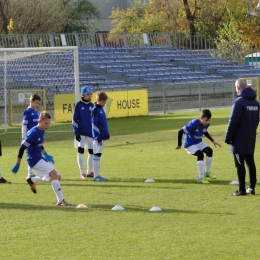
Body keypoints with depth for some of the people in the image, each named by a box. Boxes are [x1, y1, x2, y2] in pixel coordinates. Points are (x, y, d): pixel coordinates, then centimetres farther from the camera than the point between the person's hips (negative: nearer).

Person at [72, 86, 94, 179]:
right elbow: (74, 120, -4)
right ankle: (82, 173, -3)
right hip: (81, 132, -4)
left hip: (90, 132, 4)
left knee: (92, 151, 5)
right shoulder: (79, 105, -4)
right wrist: (76, 133, -10)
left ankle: (89, 172, 16)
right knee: (80, 151, -8)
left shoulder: (92, 106, 8)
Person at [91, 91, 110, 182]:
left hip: (102, 136, 9)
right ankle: (96, 175, -5)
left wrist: (105, 135, 19)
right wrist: (98, 138, -19)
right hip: (98, 137, -9)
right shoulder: (95, 110, -13)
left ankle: (97, 175, 14)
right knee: (96, 155, -6)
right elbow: (94, 125, -17)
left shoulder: (100, 109, 14)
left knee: (98, 155, 11)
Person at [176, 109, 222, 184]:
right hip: (190, 144, -8)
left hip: (198, 142, 8)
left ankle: (207, 172, 16)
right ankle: (201, 177, -20)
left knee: (209, 151, -3)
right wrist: (179, 145, -18)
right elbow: (181, 131, -28)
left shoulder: (206, 124, -9)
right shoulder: (194, 124, -32)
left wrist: (212, 141, 13)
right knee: (200, 154, -25)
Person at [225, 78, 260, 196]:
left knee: (240, 164, -3)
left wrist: (228, 138, -10)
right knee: (251, 163, 12)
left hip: (239, 141, -7)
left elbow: (233, 122, -18)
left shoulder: (239, 102, -16)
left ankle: (241, 190, -4)